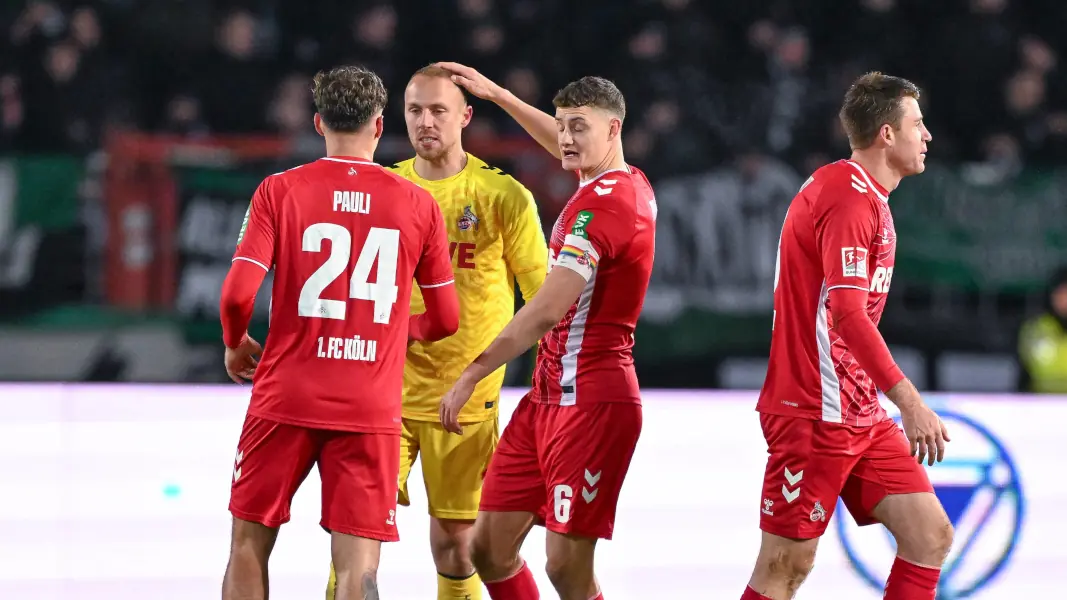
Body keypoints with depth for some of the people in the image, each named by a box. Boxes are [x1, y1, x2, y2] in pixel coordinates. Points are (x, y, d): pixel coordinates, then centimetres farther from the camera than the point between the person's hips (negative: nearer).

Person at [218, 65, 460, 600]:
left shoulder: (278, 192, -1)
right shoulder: (419, 204, 3)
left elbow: (237, 295, -10)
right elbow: (446, 319, 10)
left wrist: (235, 345, 12)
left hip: (286, 398, 0)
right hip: (371, 410, 0)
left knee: (250, 545, 15)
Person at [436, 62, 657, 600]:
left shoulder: (602, 204, -17)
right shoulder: (629, 183, 11)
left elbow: (546, 312, -22)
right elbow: (564, 147, 36)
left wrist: (472, 374, -17)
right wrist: (497, 95, 40)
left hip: (590, 401, -10)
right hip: (548, 395, 10)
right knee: (489, 547, 8)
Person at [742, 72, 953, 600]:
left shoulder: (867, 197, 16)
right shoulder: (849, 197, -15)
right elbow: (847, 314, -25)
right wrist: (910, 402, -28)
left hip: (861, 415, 10)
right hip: (815, 413, -10)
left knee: (930, 536, 3)